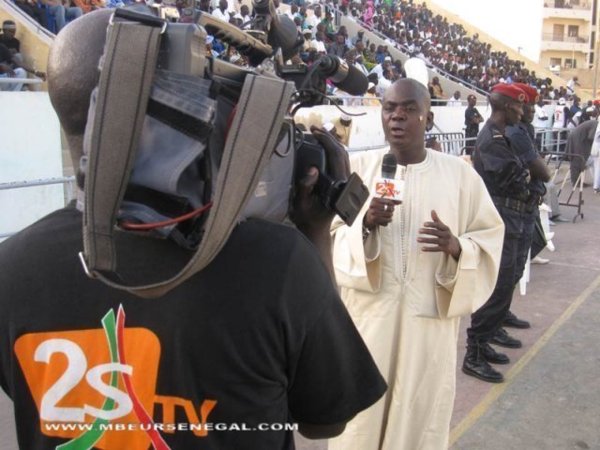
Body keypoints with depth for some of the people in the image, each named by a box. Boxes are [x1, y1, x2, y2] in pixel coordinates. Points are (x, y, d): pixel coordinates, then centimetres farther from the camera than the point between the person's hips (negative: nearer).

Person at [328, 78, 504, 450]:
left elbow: (490, 240, 3)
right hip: (369, 317, 0)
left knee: (419, 419, 11)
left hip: (430, 320, 0)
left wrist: (457, 246, -18)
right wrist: (365, 224, -20)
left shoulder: (459, 174, -1)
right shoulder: (358, 167, 1)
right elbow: (331, 235, 0)